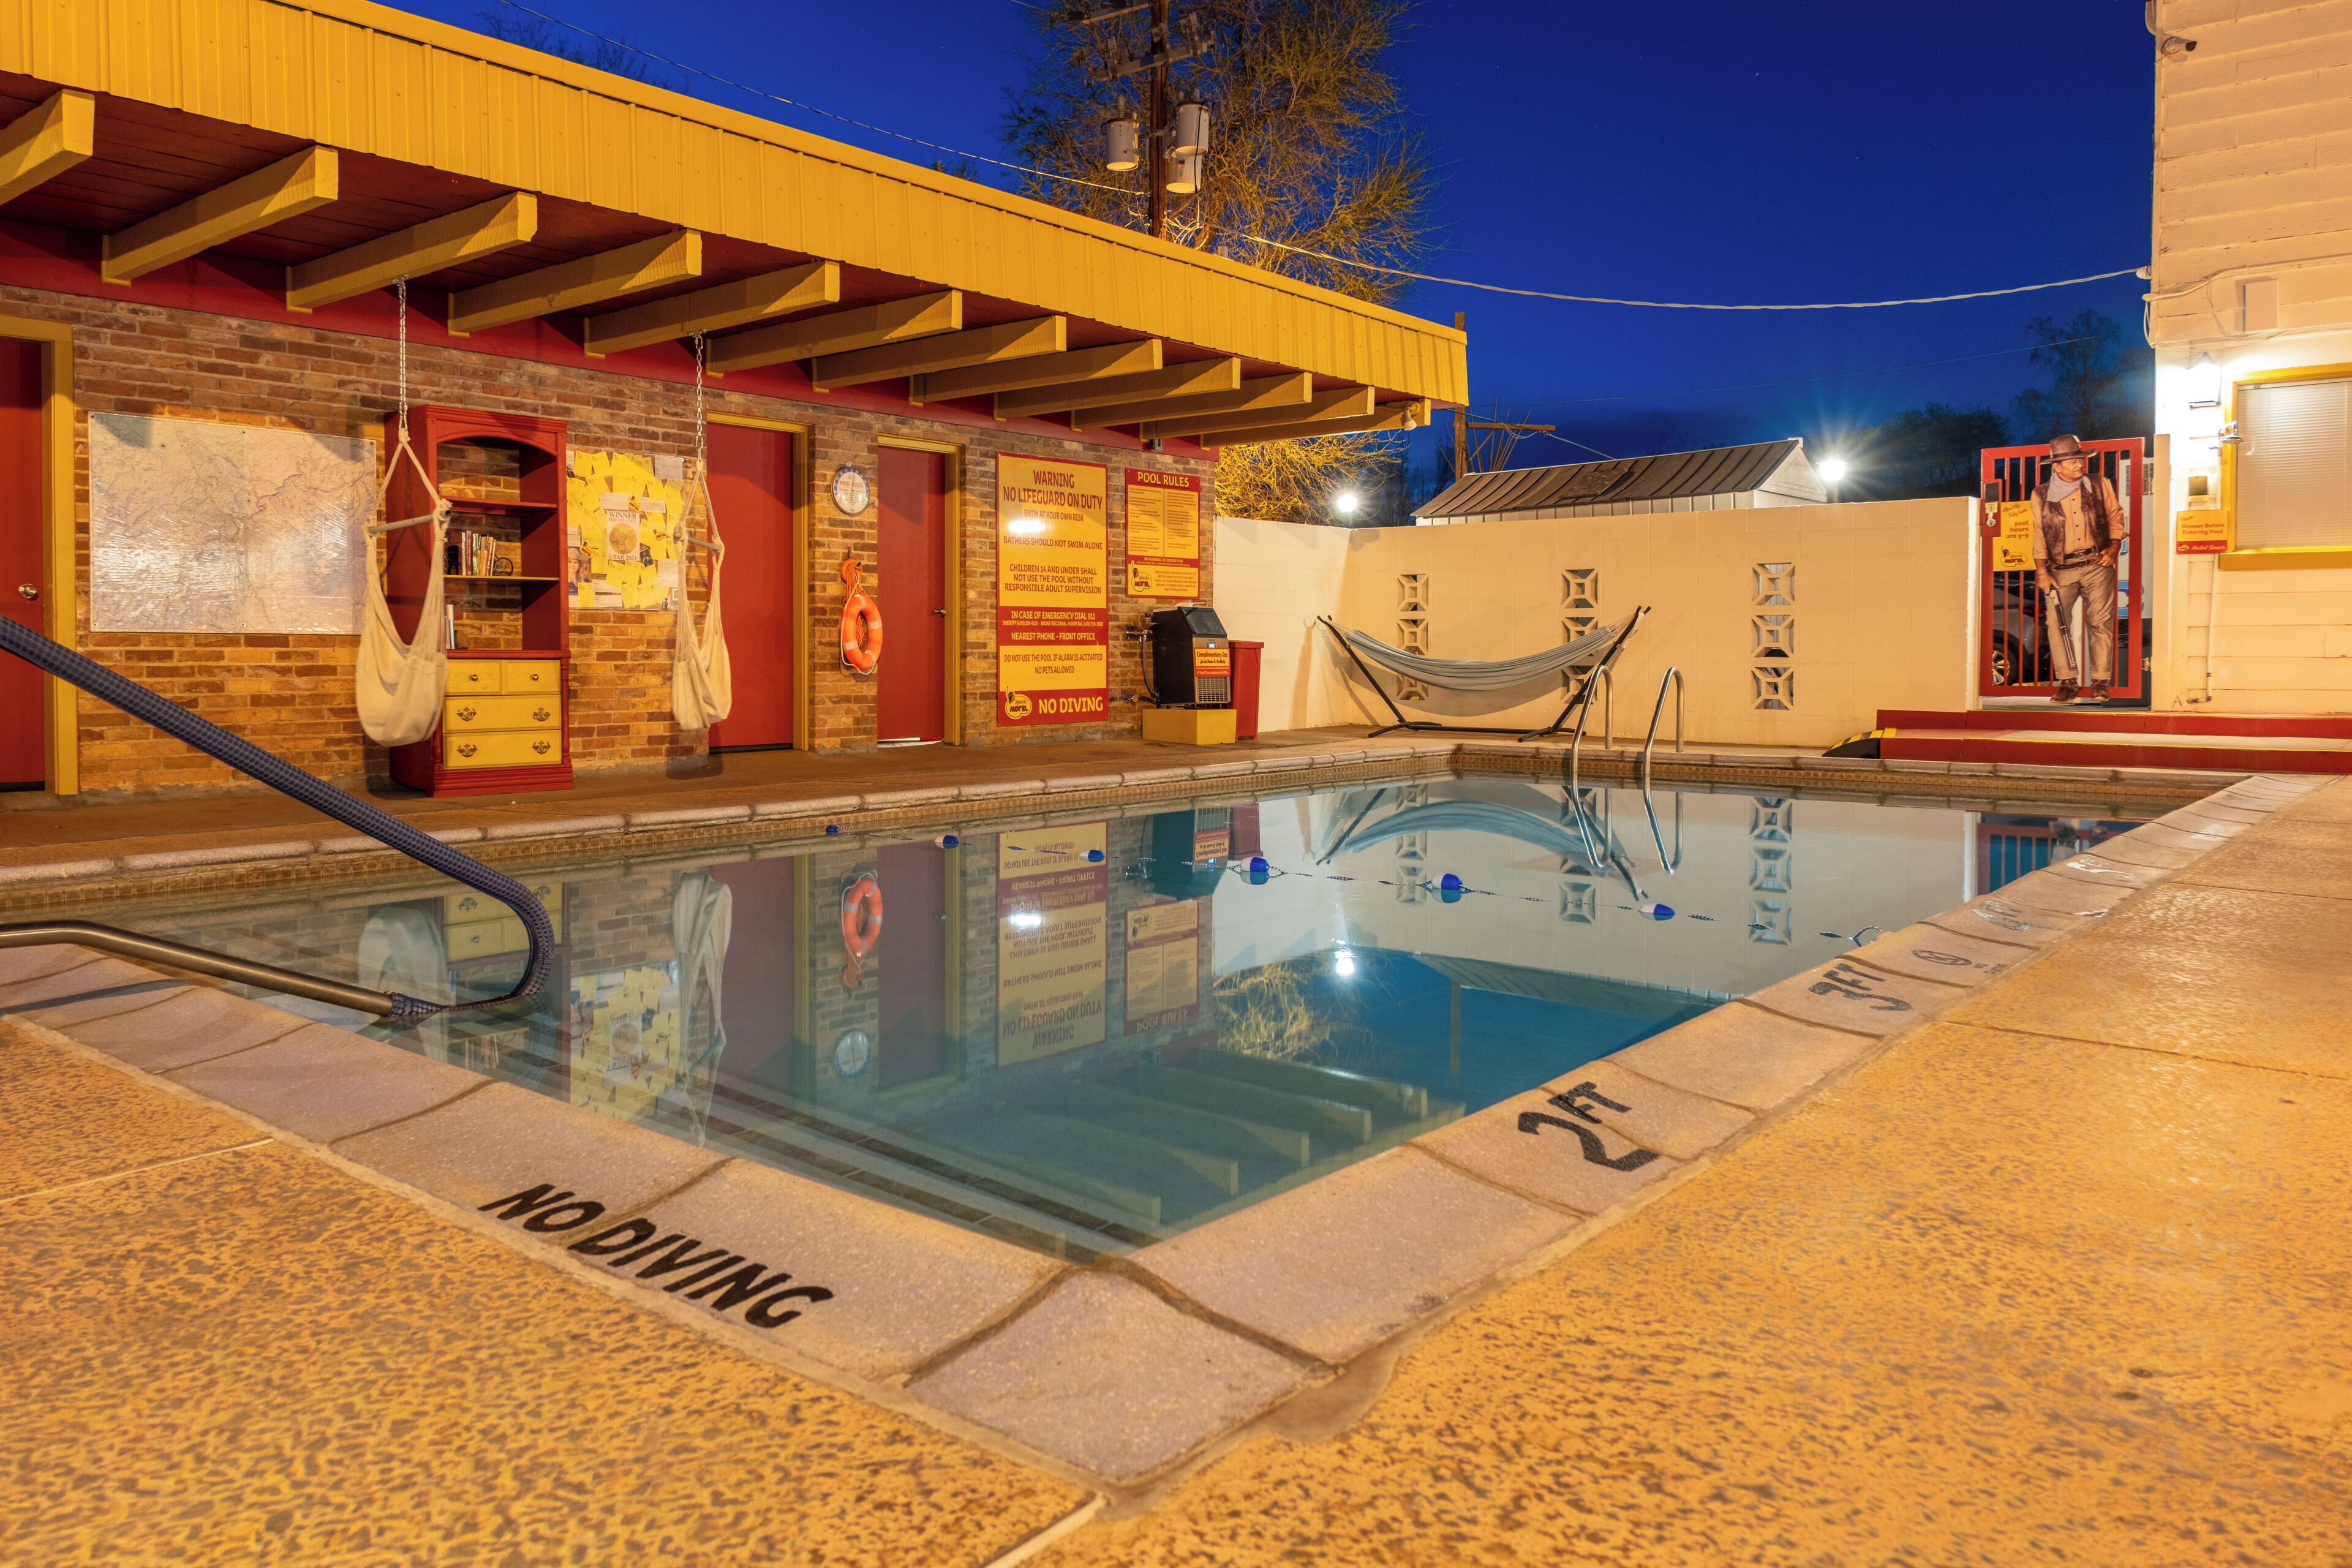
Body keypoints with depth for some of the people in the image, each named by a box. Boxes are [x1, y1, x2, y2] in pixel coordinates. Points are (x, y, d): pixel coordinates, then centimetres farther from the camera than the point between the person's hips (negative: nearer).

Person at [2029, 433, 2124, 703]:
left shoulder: (2100, 485, 6)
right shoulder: (2041, 495, 4)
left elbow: (2116, 517, 15)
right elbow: (2038, 535, 6)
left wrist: (2114, 547, 0)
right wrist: (2042, 571, -1)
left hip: (2097, 564, 0)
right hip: (2061, 569, 0)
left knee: (2100, 622, -4)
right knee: (2057, 622, -9)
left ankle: (2100, 682, 2)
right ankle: (2068, 682, -1)